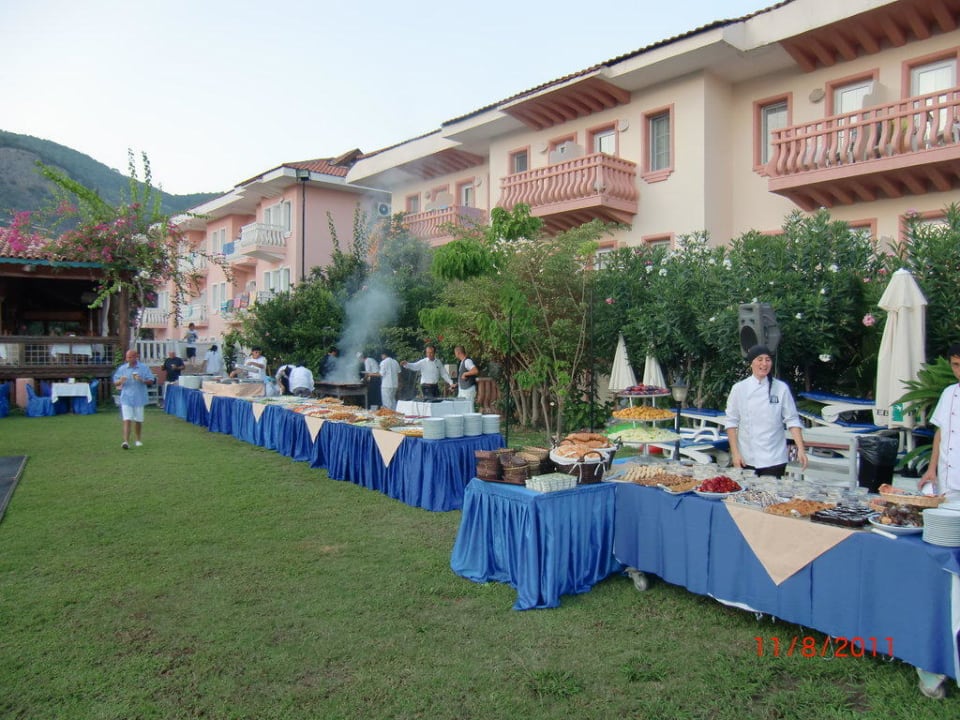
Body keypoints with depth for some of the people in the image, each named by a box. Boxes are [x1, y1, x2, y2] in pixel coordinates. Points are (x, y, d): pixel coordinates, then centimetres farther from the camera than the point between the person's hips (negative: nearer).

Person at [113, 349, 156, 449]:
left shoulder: (144, 368, -1)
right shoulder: (122, 368, 4)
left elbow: (151, 381, -1)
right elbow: (115, 382, 8)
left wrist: (142, 380, -19)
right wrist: (120, 381, -15)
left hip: (139, 398, 0)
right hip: (126, 398, 0)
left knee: (138, 420, 11)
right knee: (127, 420, -10)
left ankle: (137, 439, 29)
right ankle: (126, 441, -14)